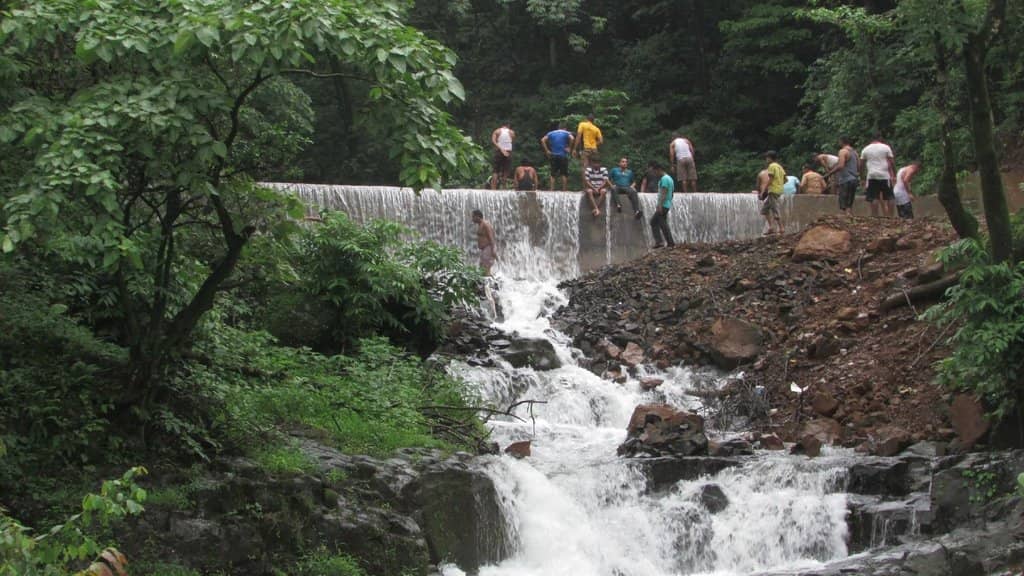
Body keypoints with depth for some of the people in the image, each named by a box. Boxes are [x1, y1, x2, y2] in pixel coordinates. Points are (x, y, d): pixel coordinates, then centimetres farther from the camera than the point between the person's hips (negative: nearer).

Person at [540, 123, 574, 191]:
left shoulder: (551, 133, 12)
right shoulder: (566, 133, 4)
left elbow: (543, 140, 0)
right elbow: (572, 138, -18)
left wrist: (547, 150, -1)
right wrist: (569, 148, -9)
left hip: (553, 155, 2)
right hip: (563, 156, -2)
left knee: (553, 174, 5)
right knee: (564, 174, 2)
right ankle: (564, 190, 0)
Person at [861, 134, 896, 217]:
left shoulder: (866, 149, 10)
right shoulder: (886, 147, 3)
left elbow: (861, 165, 10)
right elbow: (892, 162, -1)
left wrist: (862, 178, 16)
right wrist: (894, 175, 4)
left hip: (871, 176, 1)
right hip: (885, 176, -1)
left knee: (873, 198, -2)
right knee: (889, 198, 5)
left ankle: (874, 216, -8)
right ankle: (891, 216, 2)